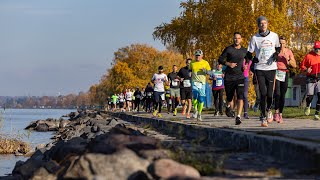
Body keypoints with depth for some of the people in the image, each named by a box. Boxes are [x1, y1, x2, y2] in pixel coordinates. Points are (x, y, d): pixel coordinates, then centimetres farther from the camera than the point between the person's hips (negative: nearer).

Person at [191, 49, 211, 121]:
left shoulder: (205, 63, 4)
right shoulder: (192, 63, 9)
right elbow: (190, 71, 24)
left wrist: (205, 71, -14)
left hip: (202, 83, 0)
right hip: (194, 82, 0)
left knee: (201, 99, 0)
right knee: (195, 96, -20)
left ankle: (199, 114, 12)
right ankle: (195, 110, 2)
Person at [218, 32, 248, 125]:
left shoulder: (244, 51, 7)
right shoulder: (228, 49, 0)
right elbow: (220, 59, 1)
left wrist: (247, 66, 4)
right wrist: (228, 64, -15)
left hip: (240, 77, 1)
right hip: (229, 77, -1)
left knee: (240, 97, -16)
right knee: (229, 97, 11)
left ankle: (238, 117, -20)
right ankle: (228, 107, 46)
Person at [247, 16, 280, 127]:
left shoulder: (274, 36, 6)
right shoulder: (255, 38, 2)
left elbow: (278, 47, 22)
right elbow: (249, 53, 5)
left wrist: (276, 54, 0)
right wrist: (252, 59, -16)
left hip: (271, 68, 1)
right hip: (260, 68, -1)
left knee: (270, 93, -2)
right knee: (263, 93, -8)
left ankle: (268, 109, 29)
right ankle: (263, 117, 1)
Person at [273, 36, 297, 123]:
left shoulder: (289, 51, 8)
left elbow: (294, 65, 7)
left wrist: (288, 59, -9)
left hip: (285, 74, 2)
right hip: (276, 74, -2)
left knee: (282, 95, 2)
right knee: (277, 94, -16)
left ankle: (280, 114, 9)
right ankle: (276, 112, -6)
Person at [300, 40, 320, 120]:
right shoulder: (308, 56, -3)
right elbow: (302, 65, 3)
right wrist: (306, 70, -16)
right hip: (311, 79, -1)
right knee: (310, 96, -2)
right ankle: (308, 106, 35)